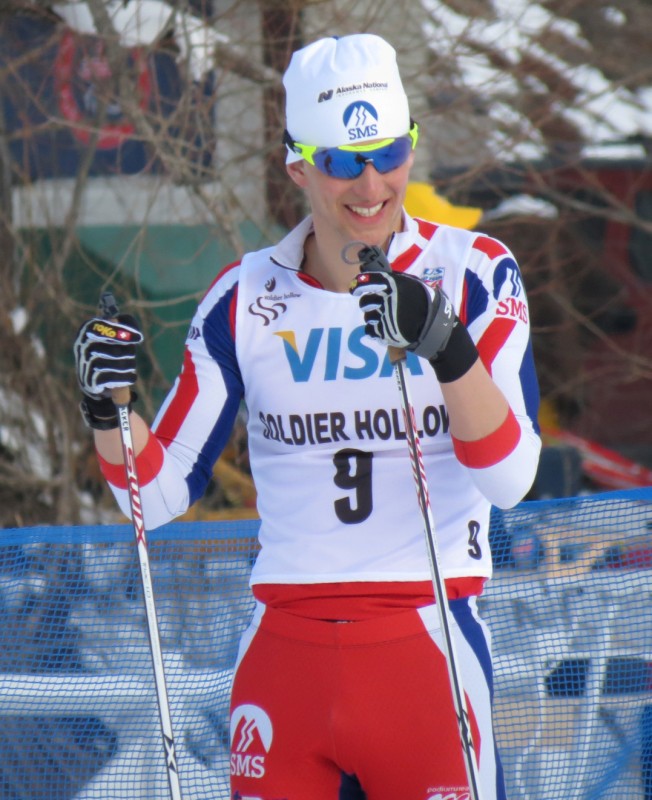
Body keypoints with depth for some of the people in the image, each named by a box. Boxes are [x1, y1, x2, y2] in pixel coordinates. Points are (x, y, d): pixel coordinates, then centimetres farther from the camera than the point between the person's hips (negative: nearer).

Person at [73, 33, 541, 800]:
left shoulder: (471, 273, -1)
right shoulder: (247, 298, 6)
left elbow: (509, 475, -12)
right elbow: (159, 490, 8)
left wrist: (446, 348, -28)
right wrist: (107, 409, -11)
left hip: (426, 647, -2)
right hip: (283, 656, 2)